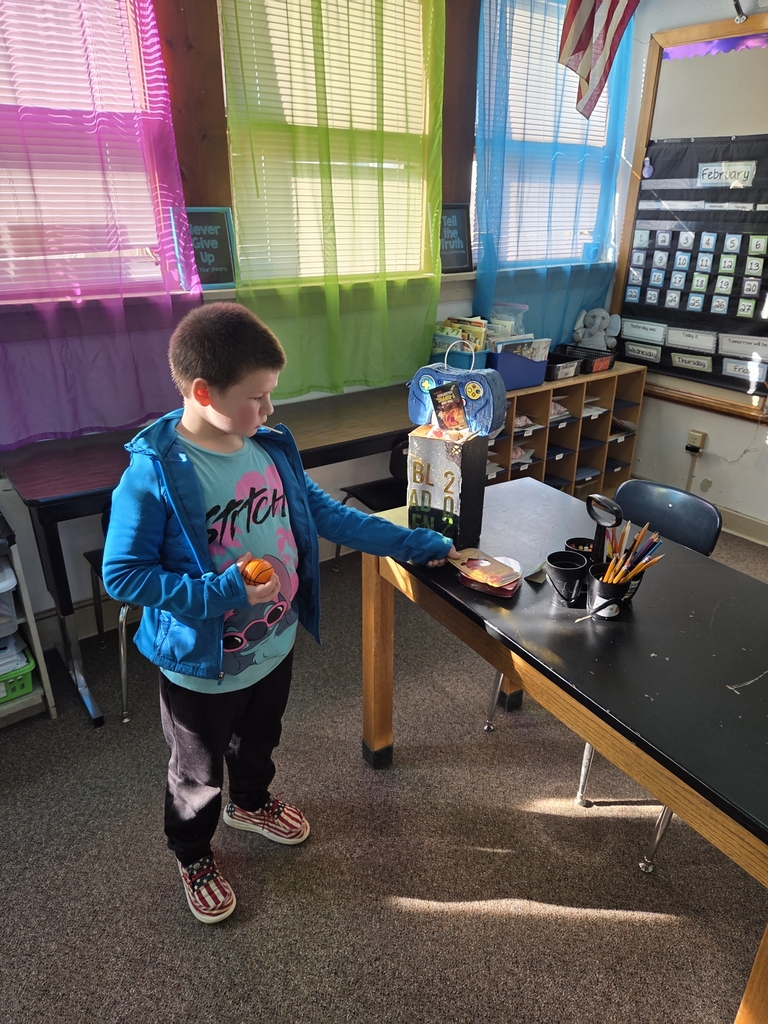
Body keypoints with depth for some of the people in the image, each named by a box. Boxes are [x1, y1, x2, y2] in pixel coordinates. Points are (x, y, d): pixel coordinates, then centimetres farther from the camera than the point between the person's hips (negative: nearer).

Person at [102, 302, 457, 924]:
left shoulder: (272, 446, -9)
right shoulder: (154, 474, -27)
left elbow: (327, 515, 0)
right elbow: (121, 575, -22)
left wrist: (417, 543, 0)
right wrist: (226, 591, -29)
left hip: (275, 645, 6)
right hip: (202, 666, -5)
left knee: (260, 743, 32)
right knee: (198, 774, 21)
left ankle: (251, 803, 63)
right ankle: (194, 856, 51)